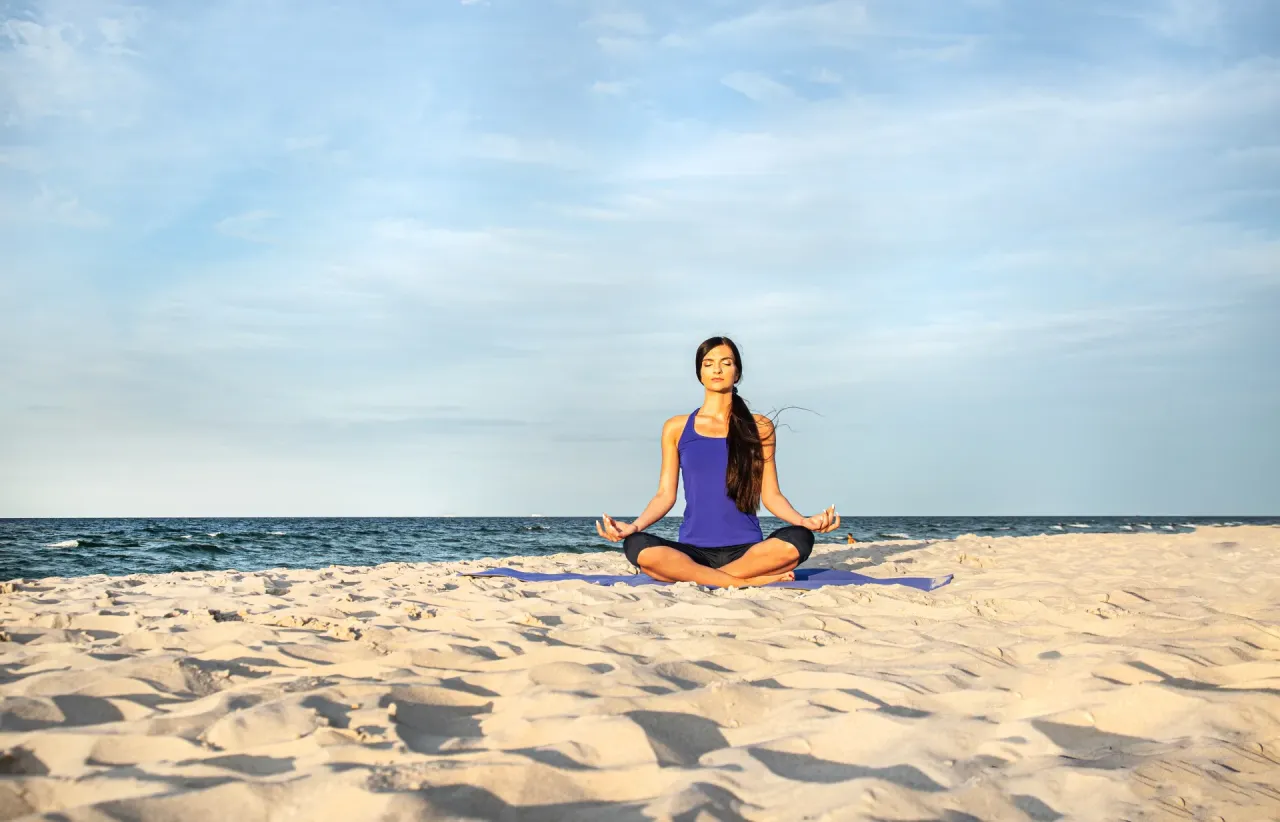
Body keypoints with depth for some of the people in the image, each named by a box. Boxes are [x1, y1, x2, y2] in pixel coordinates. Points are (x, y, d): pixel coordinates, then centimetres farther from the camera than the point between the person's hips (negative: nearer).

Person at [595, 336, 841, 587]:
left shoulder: (759, 427, 10)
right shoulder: (677, 428, 11)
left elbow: (771, 495, 8)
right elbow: (665, 495, 8)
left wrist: (804, 521, -11)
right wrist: (634, 526, -10)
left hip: (747, 549, 0)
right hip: (693, 551, 0)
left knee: (798, 540, -32)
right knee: (637, 545, -31)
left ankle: (689, 575, -21)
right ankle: (753, 580, -25)